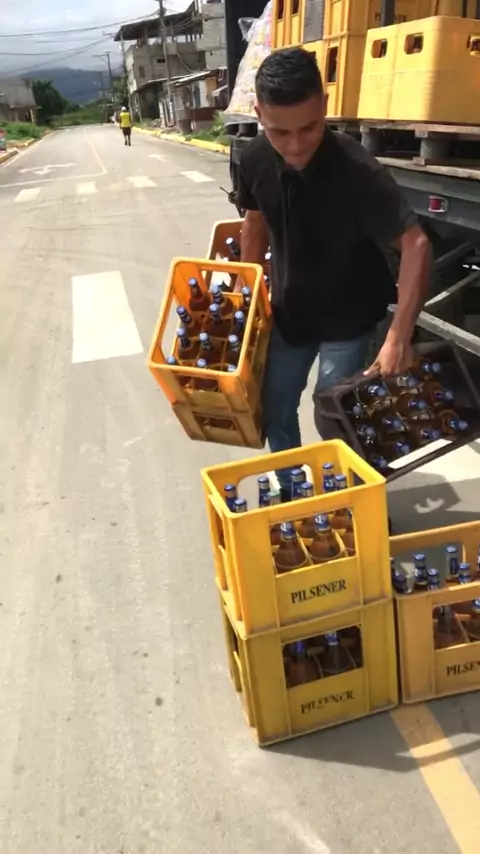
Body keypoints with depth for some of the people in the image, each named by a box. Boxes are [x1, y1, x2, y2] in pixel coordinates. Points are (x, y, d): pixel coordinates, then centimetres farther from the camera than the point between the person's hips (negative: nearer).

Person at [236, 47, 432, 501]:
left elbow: (416, 245, -31)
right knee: (273, 410, 15)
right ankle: (290, 492, 40)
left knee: (333, 420, 2)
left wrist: (399, 336, -38)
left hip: (348, 318, -5)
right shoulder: (254, 160, -13)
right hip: (289, 310, 5)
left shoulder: (357, 170, -28)